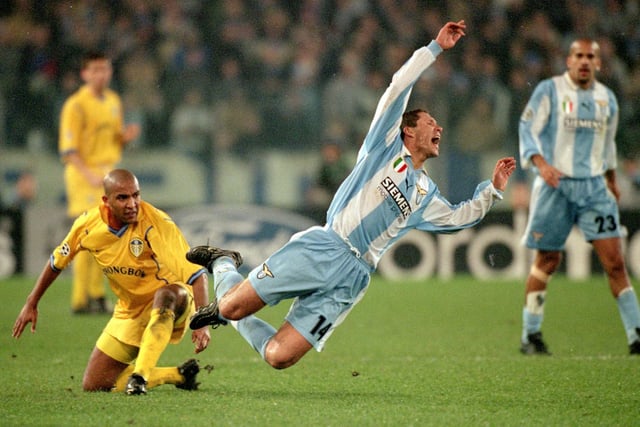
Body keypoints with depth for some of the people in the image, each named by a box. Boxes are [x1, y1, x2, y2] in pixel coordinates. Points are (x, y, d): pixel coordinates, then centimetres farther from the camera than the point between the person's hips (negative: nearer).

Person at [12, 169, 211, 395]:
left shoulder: (157, 224, -25)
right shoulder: (88, 224, -11)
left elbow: (197, 274, -27)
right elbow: (57, 261, 10)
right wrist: (31, 304, 15)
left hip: (170, 307, -5)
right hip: (129, 312, 6)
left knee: (166, 295, -42)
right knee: (93, 385, 3)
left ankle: (140, 375, -40)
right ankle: (178, 375, 14)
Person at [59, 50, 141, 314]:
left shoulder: (113, 101, 14)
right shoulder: (76, 105, -10)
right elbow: (68, 149, -15)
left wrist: (127, 135, -1)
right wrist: (90, 175, -26)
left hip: (109, 173, 8)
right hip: (84, 174, -8)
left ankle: (97, 295, 17)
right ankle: (80, 299, -9)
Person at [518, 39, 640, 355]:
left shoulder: (606, 98, 13)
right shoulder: (549, 90, -2)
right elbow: (527, 129, -7)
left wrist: (611, 180, 32)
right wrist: (541, 163, -22)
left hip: (594, 187, 3)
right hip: (555, 185, -3)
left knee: (614, 260, -6)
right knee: (546, 261, 2)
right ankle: (531, 336, 13)